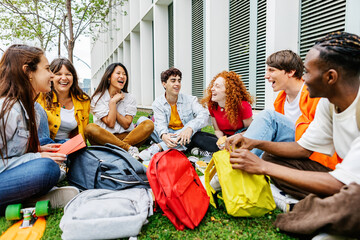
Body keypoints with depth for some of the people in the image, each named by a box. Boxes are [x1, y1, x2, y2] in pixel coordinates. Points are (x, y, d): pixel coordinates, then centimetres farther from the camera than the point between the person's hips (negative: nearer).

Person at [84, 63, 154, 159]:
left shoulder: (129, 98, 8)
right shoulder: (98, 98, 2)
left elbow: (126, 124, -3)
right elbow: (110, 123, -9)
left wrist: (112, 102, -5)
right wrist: (113, 102, -8)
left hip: (126, 137, 2)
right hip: (104, 138, -1)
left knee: (149, 124, -20)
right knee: (90, 128, -32)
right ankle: (130, 148, -31)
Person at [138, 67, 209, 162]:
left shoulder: (190, 100, -3)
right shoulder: (158, 103, -1)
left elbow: (204, 114, -20)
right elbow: (160, 123, -16)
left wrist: (190, 128, -40)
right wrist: (164, 135, -41)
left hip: (183, 135, 0)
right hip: (167, 135, 1)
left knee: (195, 124, -30)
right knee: (142, 120, -15)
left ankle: (158, 147, -35)